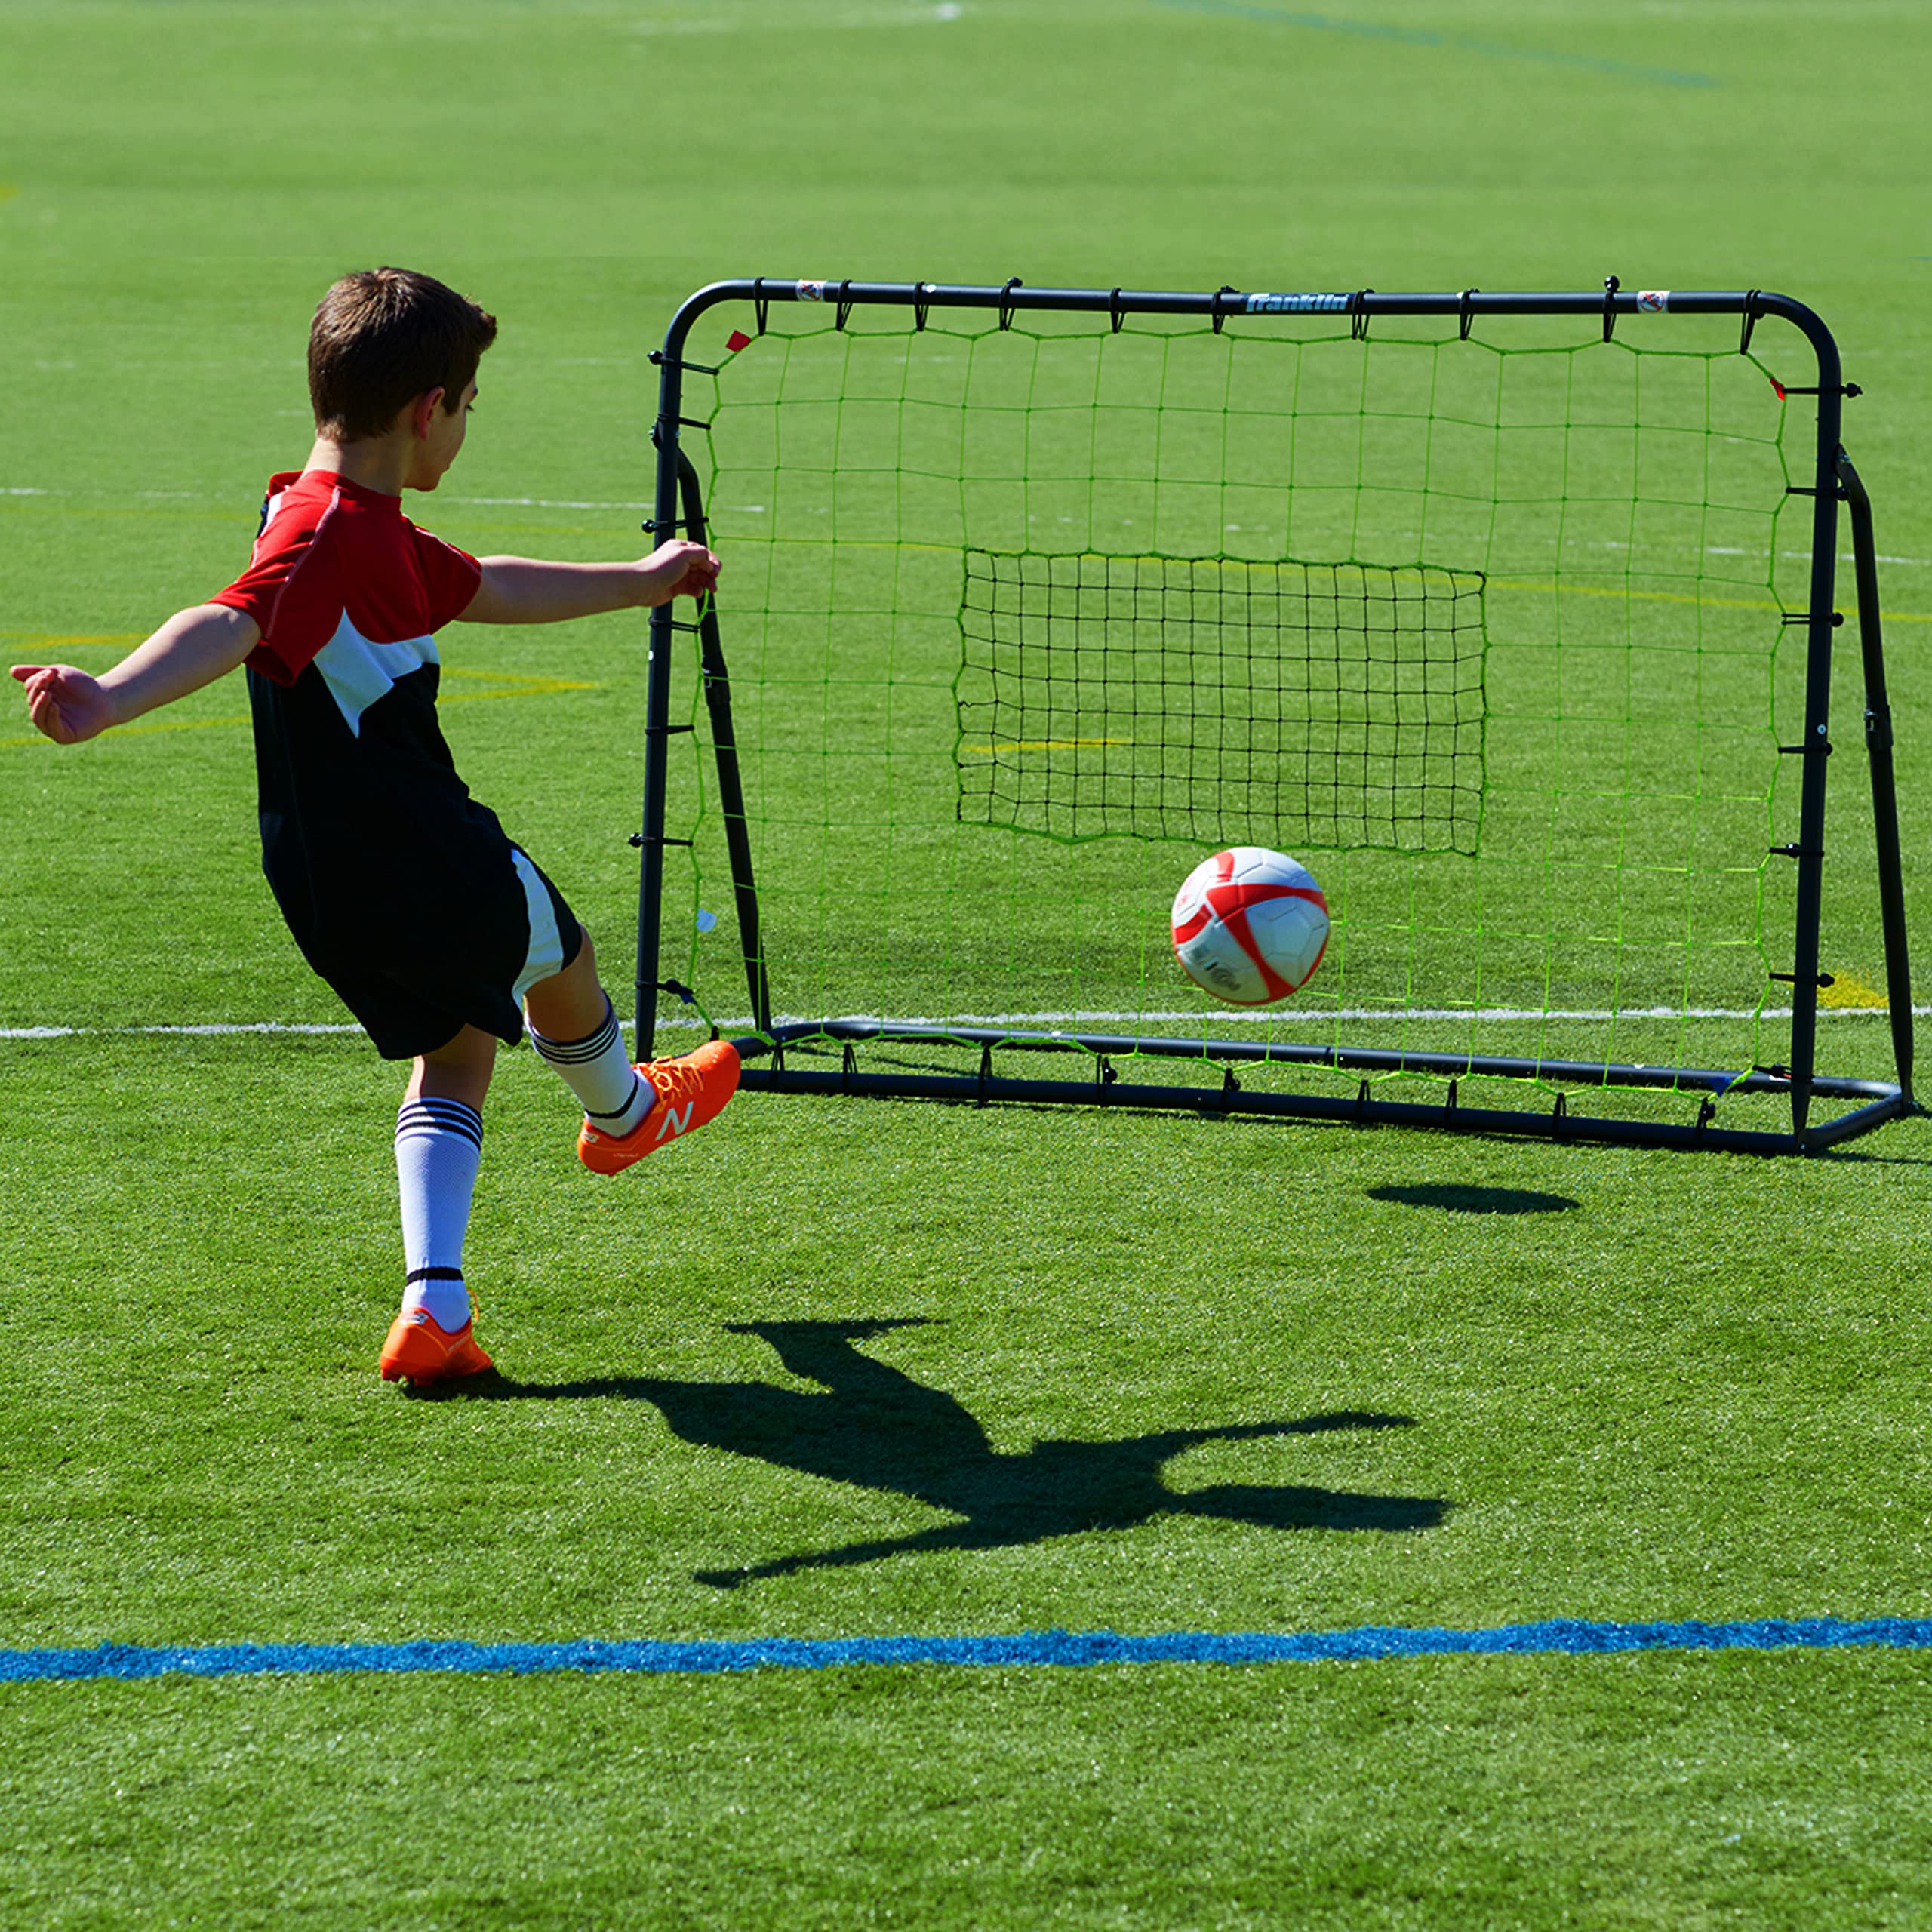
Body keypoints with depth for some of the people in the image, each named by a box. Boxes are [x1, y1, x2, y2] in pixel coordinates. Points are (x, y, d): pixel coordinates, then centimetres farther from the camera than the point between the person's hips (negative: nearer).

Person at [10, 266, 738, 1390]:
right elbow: (226, 626, -40)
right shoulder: (327, 535, -23)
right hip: (422, 860, -10)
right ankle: (624, 1112, 52)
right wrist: (105, 700, -59)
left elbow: (491, 589, 30)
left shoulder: (377, 534, 11)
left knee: (458, 1045, 19)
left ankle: (435, 1304, 4)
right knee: (558, 954, 19)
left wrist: (639, 582, 43)